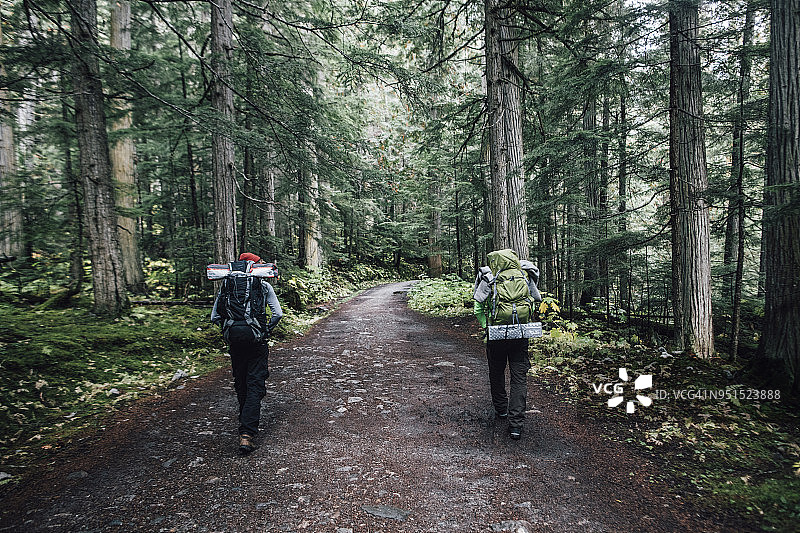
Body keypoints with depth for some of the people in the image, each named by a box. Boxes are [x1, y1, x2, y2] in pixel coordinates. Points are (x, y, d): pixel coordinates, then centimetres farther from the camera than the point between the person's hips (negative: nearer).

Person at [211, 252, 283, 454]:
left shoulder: (226, 284, 12)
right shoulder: (263, 285, 4)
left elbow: (214, 317, 9)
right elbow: (277, 314, -4)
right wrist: (266, 331, 9)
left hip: (233, 337, 3)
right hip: (255, 338, -3)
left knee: (240, 383, 19)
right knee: (255, 385, -2)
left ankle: (246, 422, 36)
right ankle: (246, 434, -12)